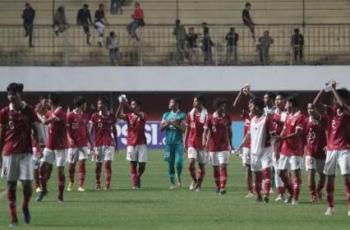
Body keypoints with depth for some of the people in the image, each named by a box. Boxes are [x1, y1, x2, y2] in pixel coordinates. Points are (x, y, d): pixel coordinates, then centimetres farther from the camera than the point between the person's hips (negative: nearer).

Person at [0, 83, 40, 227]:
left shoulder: (29, 111, 1)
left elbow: (35, 131, 5)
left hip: (25, 152, -1)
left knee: (27, 183, -9)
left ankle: (25, 207, 20)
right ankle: (13, 217, 8)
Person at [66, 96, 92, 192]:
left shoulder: (85, 116, 10)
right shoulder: (71, 115, -4)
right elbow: (66, 129, -6)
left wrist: (89, 142, 10)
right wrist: (70, 139, -21)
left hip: (83, 144, 3)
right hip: (73, 144, -3)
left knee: (82, 163, -9)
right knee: (71, 165, 5)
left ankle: (80, 185, -10)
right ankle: (71, 183, 28)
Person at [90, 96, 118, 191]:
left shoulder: (111, 116, 4)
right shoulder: (95, 116, 1)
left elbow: (114, 130, 13)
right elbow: (91, 130, -1)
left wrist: (116, 143, 13)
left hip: (109, 143, 0)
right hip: (98, 143, 0)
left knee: (108, 164, -10)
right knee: (98, 164, 8)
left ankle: (108, 185, -12)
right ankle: (98, 184, 23)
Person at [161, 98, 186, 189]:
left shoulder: (182, 115, 2)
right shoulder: (166, 115, 13)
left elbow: (183, 129, -4)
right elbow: (161, 128, 9)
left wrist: (175, 124, -15)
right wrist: (167, 123, -8)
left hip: (178, 142, -3)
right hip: (169, 142, 3)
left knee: (179, 161, -16)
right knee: (170, 163, 4)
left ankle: (178, 177, 7)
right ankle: (172, 182, 11)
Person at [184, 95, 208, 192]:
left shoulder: (206, 115, -5)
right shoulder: (190, 114, 6)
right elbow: (187, 129, 12)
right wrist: (185, 142, 8)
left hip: (202, 143, -2)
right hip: (192, 142, 2)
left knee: (202, 165, 4)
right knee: (191, 163, -12)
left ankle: (199, 184, 17)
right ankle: (194, 180, 10)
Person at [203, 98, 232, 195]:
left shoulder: (227, 118, 2)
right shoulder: (211, 118, -3)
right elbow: (206, 131, -6)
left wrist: (230, 143, 15)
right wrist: (204, 141, -23)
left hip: (224, 146, 0)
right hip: (213, 146, 0)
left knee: (223, 166, -11)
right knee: (215, 167, 8)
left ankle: (223, 187, -18)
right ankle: (218, 187, 21)